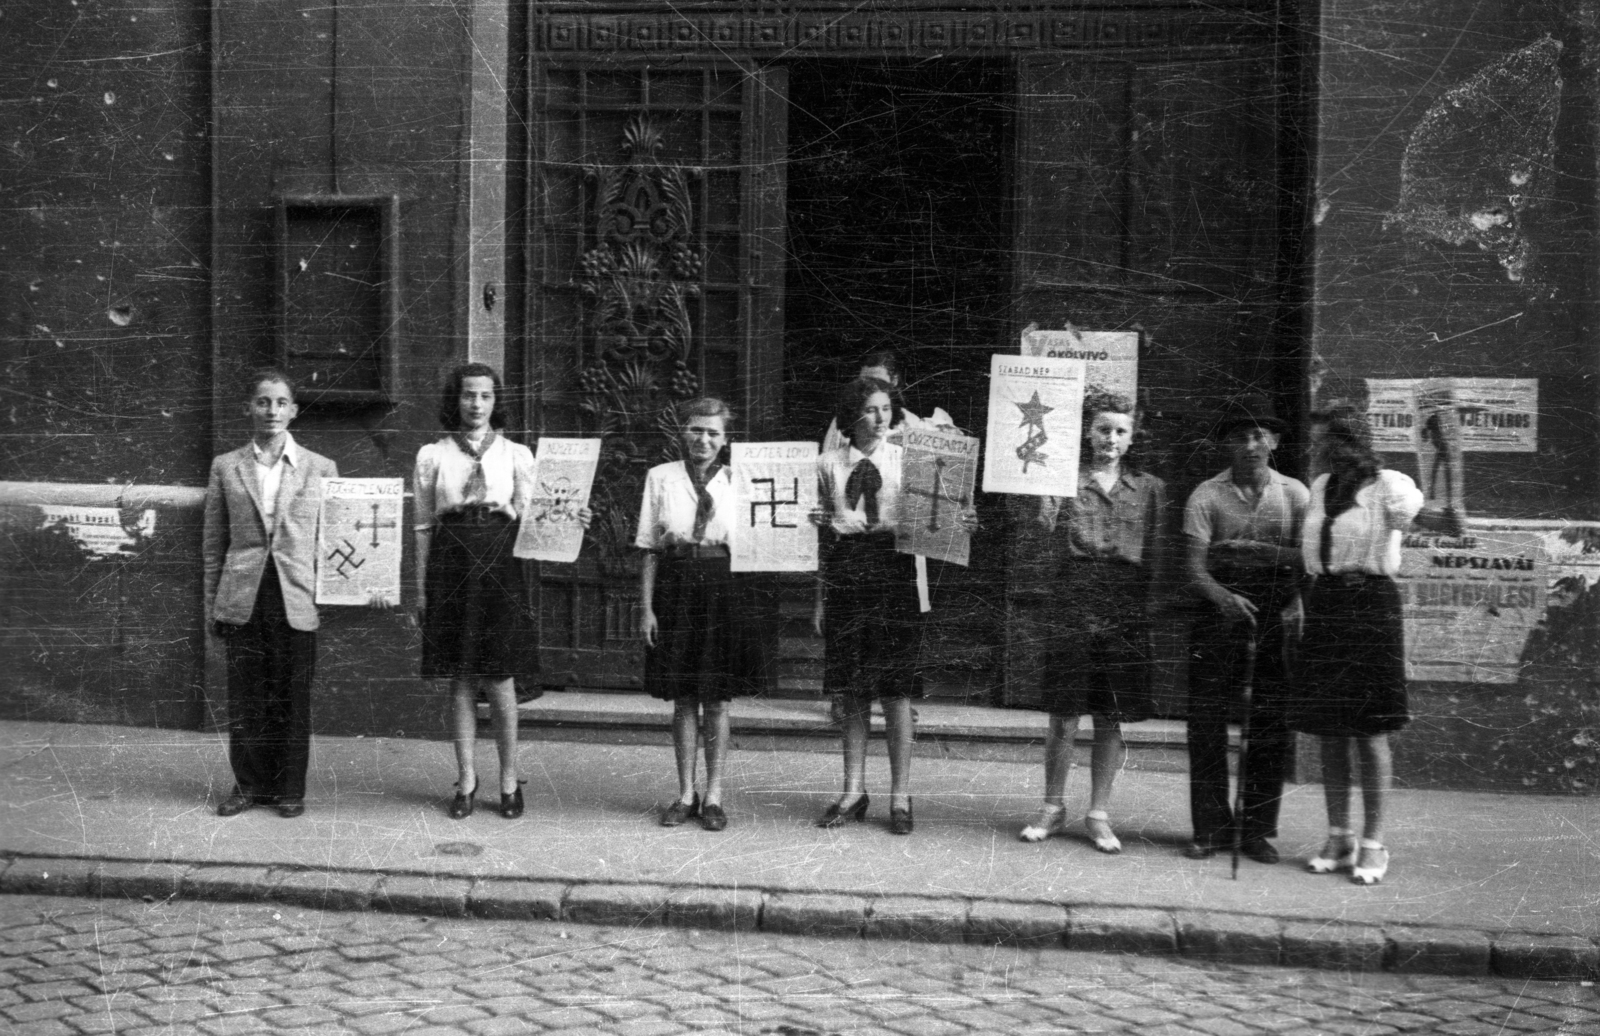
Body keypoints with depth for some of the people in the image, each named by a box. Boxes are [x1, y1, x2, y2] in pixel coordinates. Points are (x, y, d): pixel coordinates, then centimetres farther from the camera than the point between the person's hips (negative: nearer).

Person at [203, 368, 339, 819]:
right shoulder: (225, 467, 7)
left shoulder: (320, 469, 5)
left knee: (293, 697, 5)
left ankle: (290, 788, 17)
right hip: (242, 599, 1)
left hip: (297, 599, -1)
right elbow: (214, 543, 10)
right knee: (244, 697, 6)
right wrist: (212, 606, 7)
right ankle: (248, 785, 20)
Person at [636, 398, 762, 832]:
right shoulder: (660, 478, 5)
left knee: (717, 698, 4)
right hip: (676, 587, 0)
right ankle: (685, 794, 17)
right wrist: (646, 608, -1)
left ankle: (714, 796, 14)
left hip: (725, 588, 0)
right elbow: (649, 549, 4)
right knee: (682, 699, 6)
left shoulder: (738, 482, 5)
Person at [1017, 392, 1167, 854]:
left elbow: (1157, 555, 8)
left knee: (1112, 721, 7)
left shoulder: (1150, 488, 10)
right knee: (1063, 718, 2)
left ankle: (1099, 814, 18)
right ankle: (1053, 809, 18)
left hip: (1127, 615, 2)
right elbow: (1046, 530, -9)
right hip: (1074, 608, -2)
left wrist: (1149, 605, 0)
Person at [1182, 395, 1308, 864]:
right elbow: (1195, 568, -5)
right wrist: (1223, 596, -23)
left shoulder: (1294, 494, 5)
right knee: (1207, 720, -1)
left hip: (1277, 618, 1)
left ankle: (1257, 829, 13)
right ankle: (1211, 826, 10)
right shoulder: (1207, 495, 2)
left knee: (1272, 727, 2)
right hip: (1221, 613, 0)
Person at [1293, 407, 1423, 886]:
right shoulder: (1321, 486, 14)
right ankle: (1339, 838, 17)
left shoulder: (1388, 485, -6)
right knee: (1328, 729, 7)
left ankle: (1373, 845, 5)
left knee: (1370, 729, -3)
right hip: (1324, 604, 6)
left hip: (1371, 601, -6)